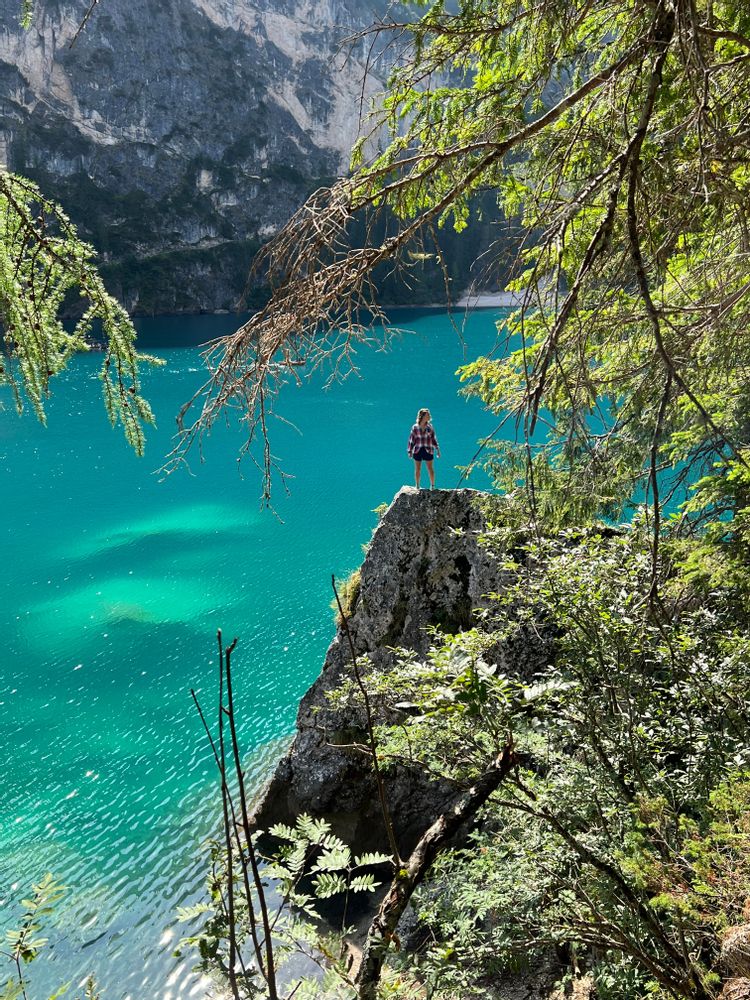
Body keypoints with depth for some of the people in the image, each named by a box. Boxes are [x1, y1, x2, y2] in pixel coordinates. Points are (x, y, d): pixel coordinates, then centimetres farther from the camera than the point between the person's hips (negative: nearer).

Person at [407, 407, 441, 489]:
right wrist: (409, 451, 1)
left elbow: (433, 438, 7)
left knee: (430, 468, 0)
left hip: (428, 450, 0)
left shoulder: (429, 426, 1)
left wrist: (437, 449, 5)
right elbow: (411, 439, 2)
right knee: (417, 469, 7)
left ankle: (432, 486, 13)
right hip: (417, 450, 0)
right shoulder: (415, 427, -3)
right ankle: (417, 486, 21)